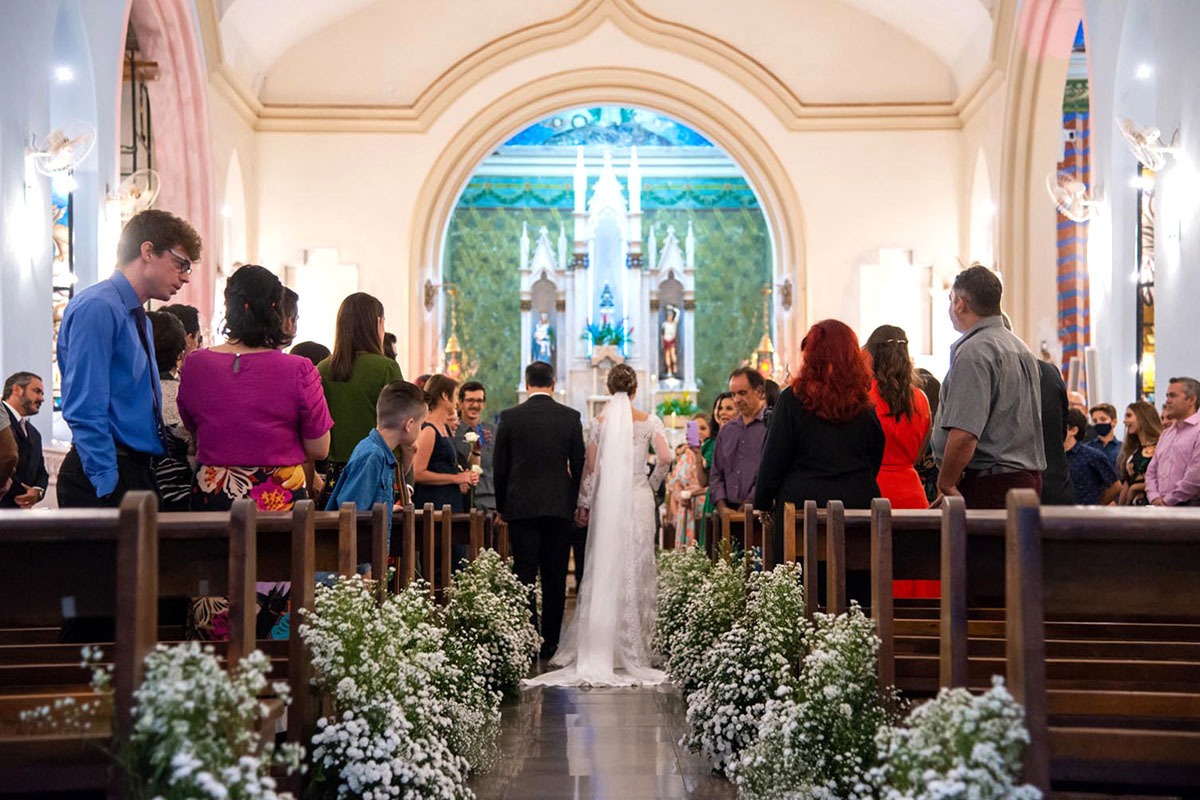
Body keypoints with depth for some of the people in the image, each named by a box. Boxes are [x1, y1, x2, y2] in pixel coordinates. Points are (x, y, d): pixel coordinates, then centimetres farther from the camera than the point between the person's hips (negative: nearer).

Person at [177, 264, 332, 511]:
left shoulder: (194, 365, -2)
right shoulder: (299, 371, -12)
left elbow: (192, 430, 13)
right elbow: (319, 449, -4)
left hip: (210, 499, 3)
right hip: (279, 498, -3)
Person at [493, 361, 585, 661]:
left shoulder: (509, 417, -2)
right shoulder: (571, 417, 1)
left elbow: (500, 468, 2)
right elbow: (579, 465, 5)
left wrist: (501, 507, 13)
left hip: (521, 507, -1)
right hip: (559, 507, 1)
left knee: (525, 575, 1)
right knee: (555, 578, 7)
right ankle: (549, 645, 11)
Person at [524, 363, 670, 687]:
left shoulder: (600, 422, 2)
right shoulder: (649, 421, -1)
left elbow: (591, 467, 1)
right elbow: (665, 457, -11)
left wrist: (584, 504, 8)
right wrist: (652, 484, 5)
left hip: (607, 500, 1)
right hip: (638, 500, -1)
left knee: (604, 569, 5)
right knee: (635, 569, 4)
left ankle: (599, 644, 5)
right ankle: (632, 646, 7)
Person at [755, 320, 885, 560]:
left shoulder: (793, 399, -5)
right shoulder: (864, 405, 5)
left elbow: (774, 459, -1)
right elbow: (875, 461, 14)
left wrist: (762, 504, 9)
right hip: (858, 504, 3)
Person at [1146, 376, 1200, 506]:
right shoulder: (1166, 434, 22)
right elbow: (1151, 471, 22)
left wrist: (1167, 500, -9)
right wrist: (1154, 498, 3)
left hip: (1189, 506, -7)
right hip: (1161, 508, 7)